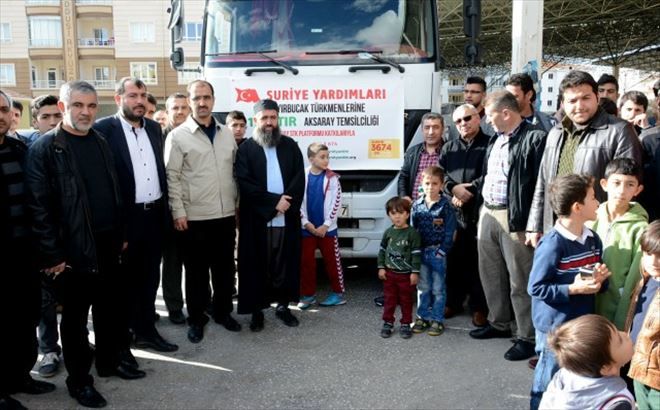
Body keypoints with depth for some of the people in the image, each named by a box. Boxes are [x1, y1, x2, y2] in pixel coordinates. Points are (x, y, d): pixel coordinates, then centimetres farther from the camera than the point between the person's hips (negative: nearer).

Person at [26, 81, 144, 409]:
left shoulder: (101, 143, 9)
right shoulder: (44, 148, -9)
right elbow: (39, 206, -13)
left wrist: (120, 235, 12)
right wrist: (52, 255, -15)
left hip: (107, 244, 6)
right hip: (72, 249, -5)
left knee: (109, 307, 16)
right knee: (75, 315, 8)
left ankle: (109, 360, 34)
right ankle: (79, 379, 22)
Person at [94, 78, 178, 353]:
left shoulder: (154, 127, 10)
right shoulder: (103, 129, -10)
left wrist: (165, 207, 9)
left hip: (155, 215, 6)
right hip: (125, 218, -5)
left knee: (149, 277, 15)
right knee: (125, 279, 8)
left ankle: (146, 330, 29)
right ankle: (122, 337, 23)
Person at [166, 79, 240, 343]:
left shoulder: (227, 134, 9)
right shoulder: (178, 136, -5)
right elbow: (172, 177, -7)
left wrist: (237, 204, 11)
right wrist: (178, 212, -11)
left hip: (226, 215, 4)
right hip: (194, 218, -4)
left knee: (224, 268, 14)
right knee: (196, 271, 7)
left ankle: (223, 312, 30)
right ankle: (196, 319, 21)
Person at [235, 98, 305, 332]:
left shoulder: (290, 146, 9)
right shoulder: (246, 149, 1)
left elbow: (299, 179, 2)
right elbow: (244, 183, -9)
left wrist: (287, 202, -14)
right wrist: (274, 201, -15)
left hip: (287, 217, 3)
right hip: (257, 218, -2)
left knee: (285, 263, 9)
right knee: (258, 265, 3)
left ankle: (283, 305, 22)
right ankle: (257, 310, 14)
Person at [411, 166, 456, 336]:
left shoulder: (445, 206, -8)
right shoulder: (417, 205, 3)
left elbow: (450, 231, -8)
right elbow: (413, 228, 7)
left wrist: (441, 251, -12)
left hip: (438, 252, -3)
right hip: (420, 251, 4)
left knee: (438, 288, 6)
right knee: (422, 287, 13)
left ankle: (437, 319, 15)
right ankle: (422, 317, 24)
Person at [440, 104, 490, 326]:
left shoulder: (489, 145, 1)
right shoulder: (448, 148, 17)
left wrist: (470, 191, -14)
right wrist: (454, 188, -10)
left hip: (480, 212, -4)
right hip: (453, 212, 4)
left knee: (478, 261, 0)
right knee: (454, 259, 9)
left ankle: (479, 307, 12)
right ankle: (453, 301, 23)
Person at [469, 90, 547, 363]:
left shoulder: (534, 138, -13)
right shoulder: (496, 139, 15)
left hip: (514, 218, -9)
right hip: (487, 214, 9)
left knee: (519, 279, -1)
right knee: (491, 274, 18)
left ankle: (527, 337, 11)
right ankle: (499, 323, 34)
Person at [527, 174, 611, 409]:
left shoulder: (593, 239, 2)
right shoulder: (552, 244, -22)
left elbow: (596, 280, 14)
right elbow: (535, 288, -20)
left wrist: (600, 279, -8)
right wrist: (573, 289, -24)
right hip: (555, 326, -7)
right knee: (549, 382, 9)